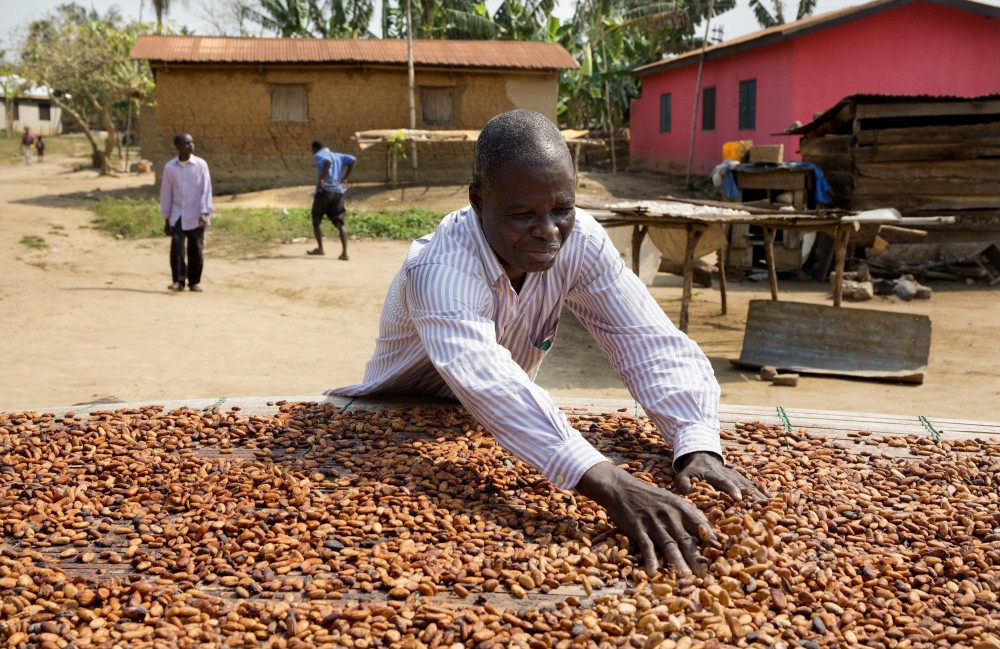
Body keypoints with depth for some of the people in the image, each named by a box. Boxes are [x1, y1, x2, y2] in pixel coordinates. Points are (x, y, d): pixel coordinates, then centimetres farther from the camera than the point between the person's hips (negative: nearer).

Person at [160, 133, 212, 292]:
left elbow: (206, 190, -4)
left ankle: (194, 282, 17)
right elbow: (166, 194, 8)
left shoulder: (201, 165, -2)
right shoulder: (170, 167, 2)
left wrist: (204, 213, -15)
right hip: (177, 216, 1)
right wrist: (166, 219, 8)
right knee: (176, 248, -11)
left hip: (195, 217, -1)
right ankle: (178, 281, -1)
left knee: (196, 250, 2)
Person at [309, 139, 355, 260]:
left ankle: (320, 249, 23)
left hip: (324, 191, -5)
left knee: (316, 220, 15)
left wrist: (321, 178, -18)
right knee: (339, 224, -2)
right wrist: (345, 178, 6)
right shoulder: (337, 156, 21)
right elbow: (352, 159, 7)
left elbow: (328, 161, -21)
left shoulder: (318, 156, 1)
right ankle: (344, 252, -18)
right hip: (338, 192, 5)